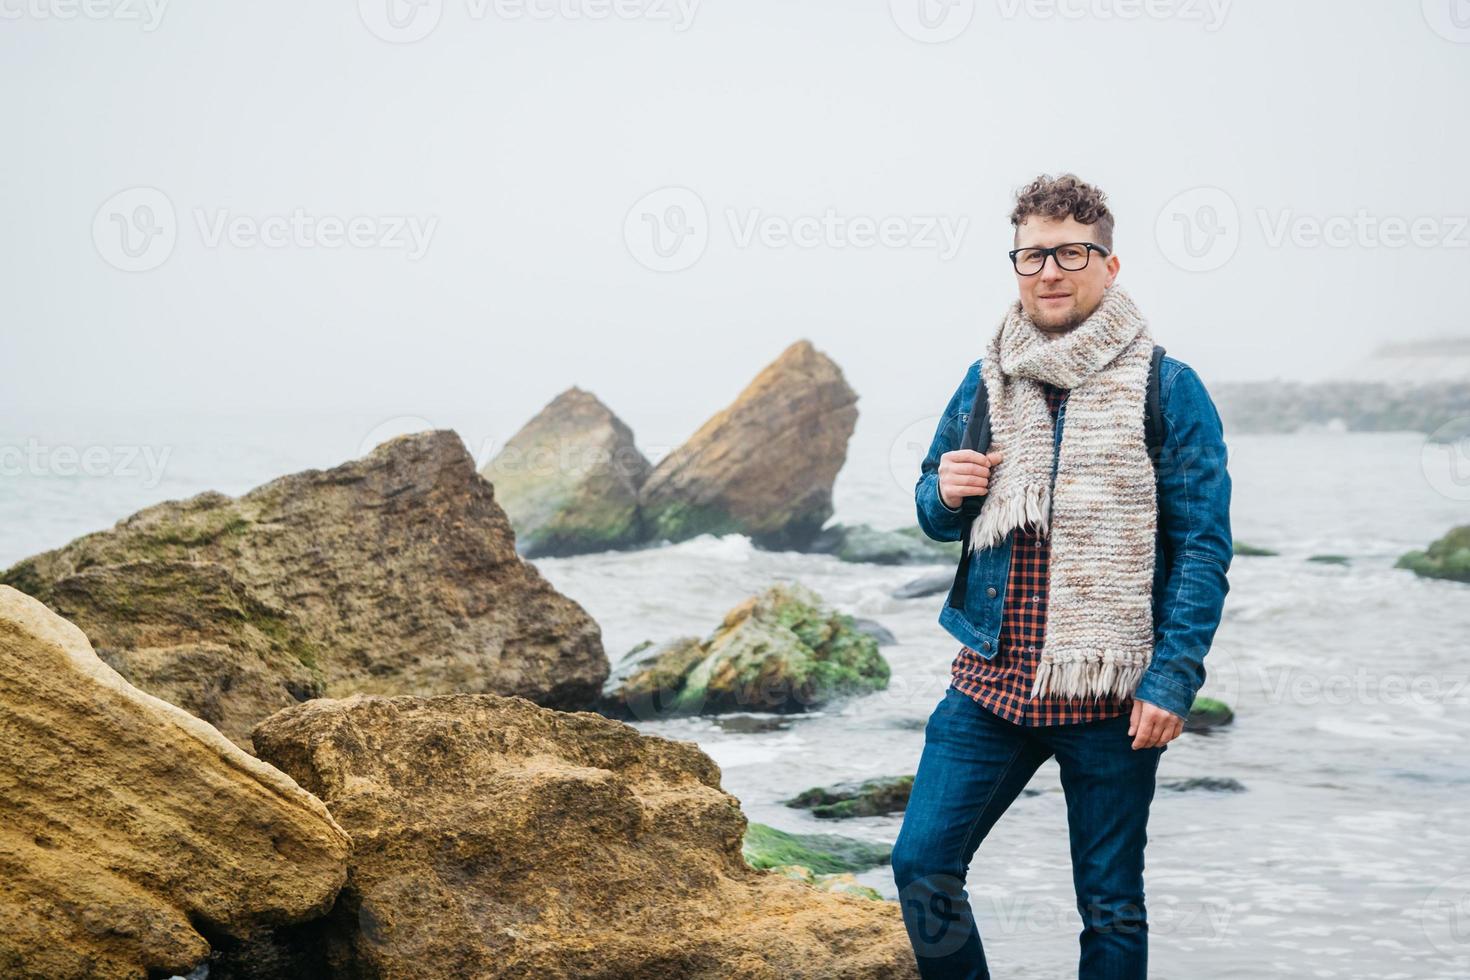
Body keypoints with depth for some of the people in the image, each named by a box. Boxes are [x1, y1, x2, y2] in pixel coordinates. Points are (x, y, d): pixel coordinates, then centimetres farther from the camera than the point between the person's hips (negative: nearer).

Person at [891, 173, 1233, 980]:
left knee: (1111, 906, 6)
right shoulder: (985, 382, 8)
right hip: (991, 679, 4)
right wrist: (944, 494, -6)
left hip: (1111, 697, -3)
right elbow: (935, 515, 18)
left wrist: (1172, 679, -14)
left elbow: (1204, 546, -7)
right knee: (922, 863, 0)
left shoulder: (1168, 389, -5)